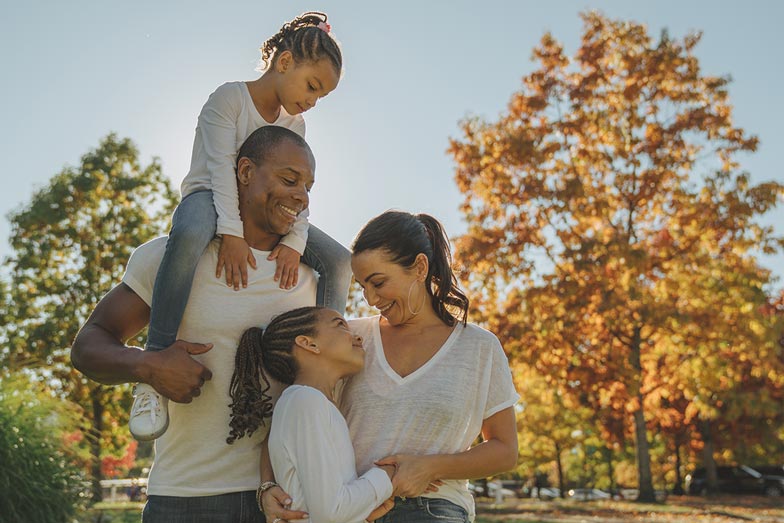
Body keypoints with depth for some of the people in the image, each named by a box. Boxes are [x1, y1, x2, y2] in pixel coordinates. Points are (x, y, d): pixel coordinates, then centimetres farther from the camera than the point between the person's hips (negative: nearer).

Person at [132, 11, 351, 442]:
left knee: (338, 260, -10)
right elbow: (221, 167, -21)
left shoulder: (294, 125, 9)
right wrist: (232, 232, -33)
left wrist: (294, 242, -19)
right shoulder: (228, 98, -9)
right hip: (208, 197, -6)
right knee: (191, 235, -44)